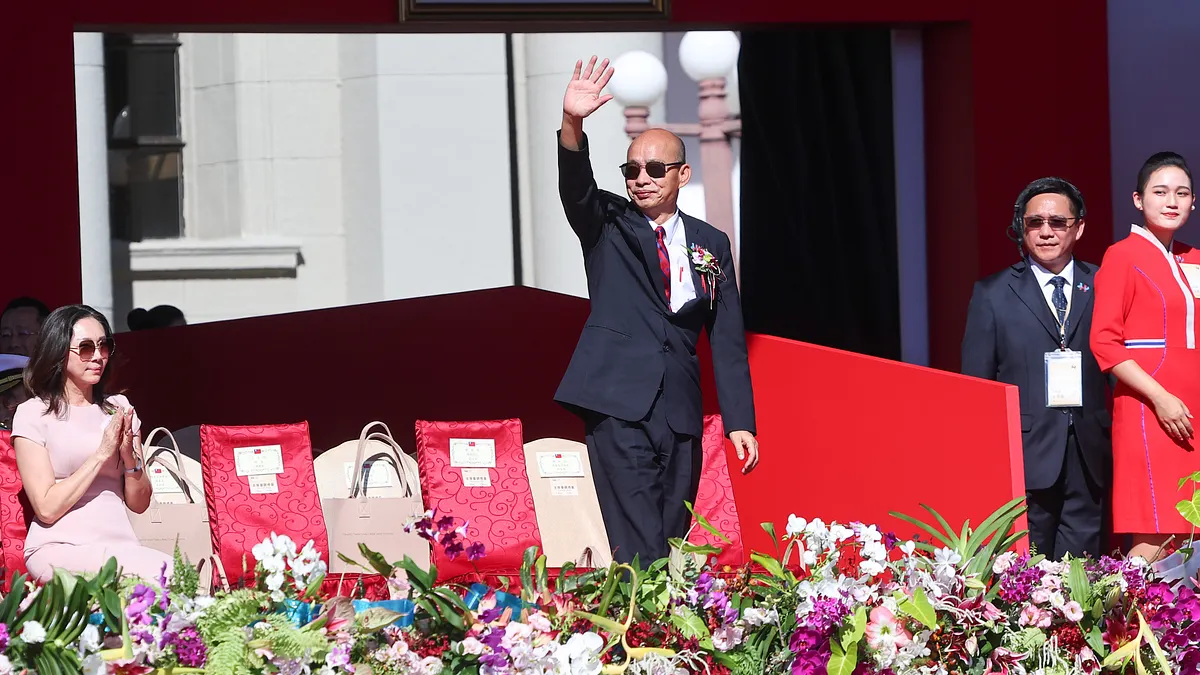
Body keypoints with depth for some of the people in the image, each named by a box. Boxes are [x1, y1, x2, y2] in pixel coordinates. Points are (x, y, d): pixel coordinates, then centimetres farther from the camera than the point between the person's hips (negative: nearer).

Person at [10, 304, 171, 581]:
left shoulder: (119, 408, 18)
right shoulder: (33, 414, 3)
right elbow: (46, 508, -7)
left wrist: (129, 456, -3)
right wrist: (102, 453, -8)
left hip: (120, 545, 5)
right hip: (60, 549, -5)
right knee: (161, 571, -34)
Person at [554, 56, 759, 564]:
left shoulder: (711, 245, 14)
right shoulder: (608, 225, 8)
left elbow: (727, 340, 12)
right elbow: (576, 188, -14)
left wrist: (740, 422, 5)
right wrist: (572, 125, -33)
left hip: (679, 409, 3)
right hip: (619, 403, -3)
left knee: (671, 541, 6)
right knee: (640, 553, -13)